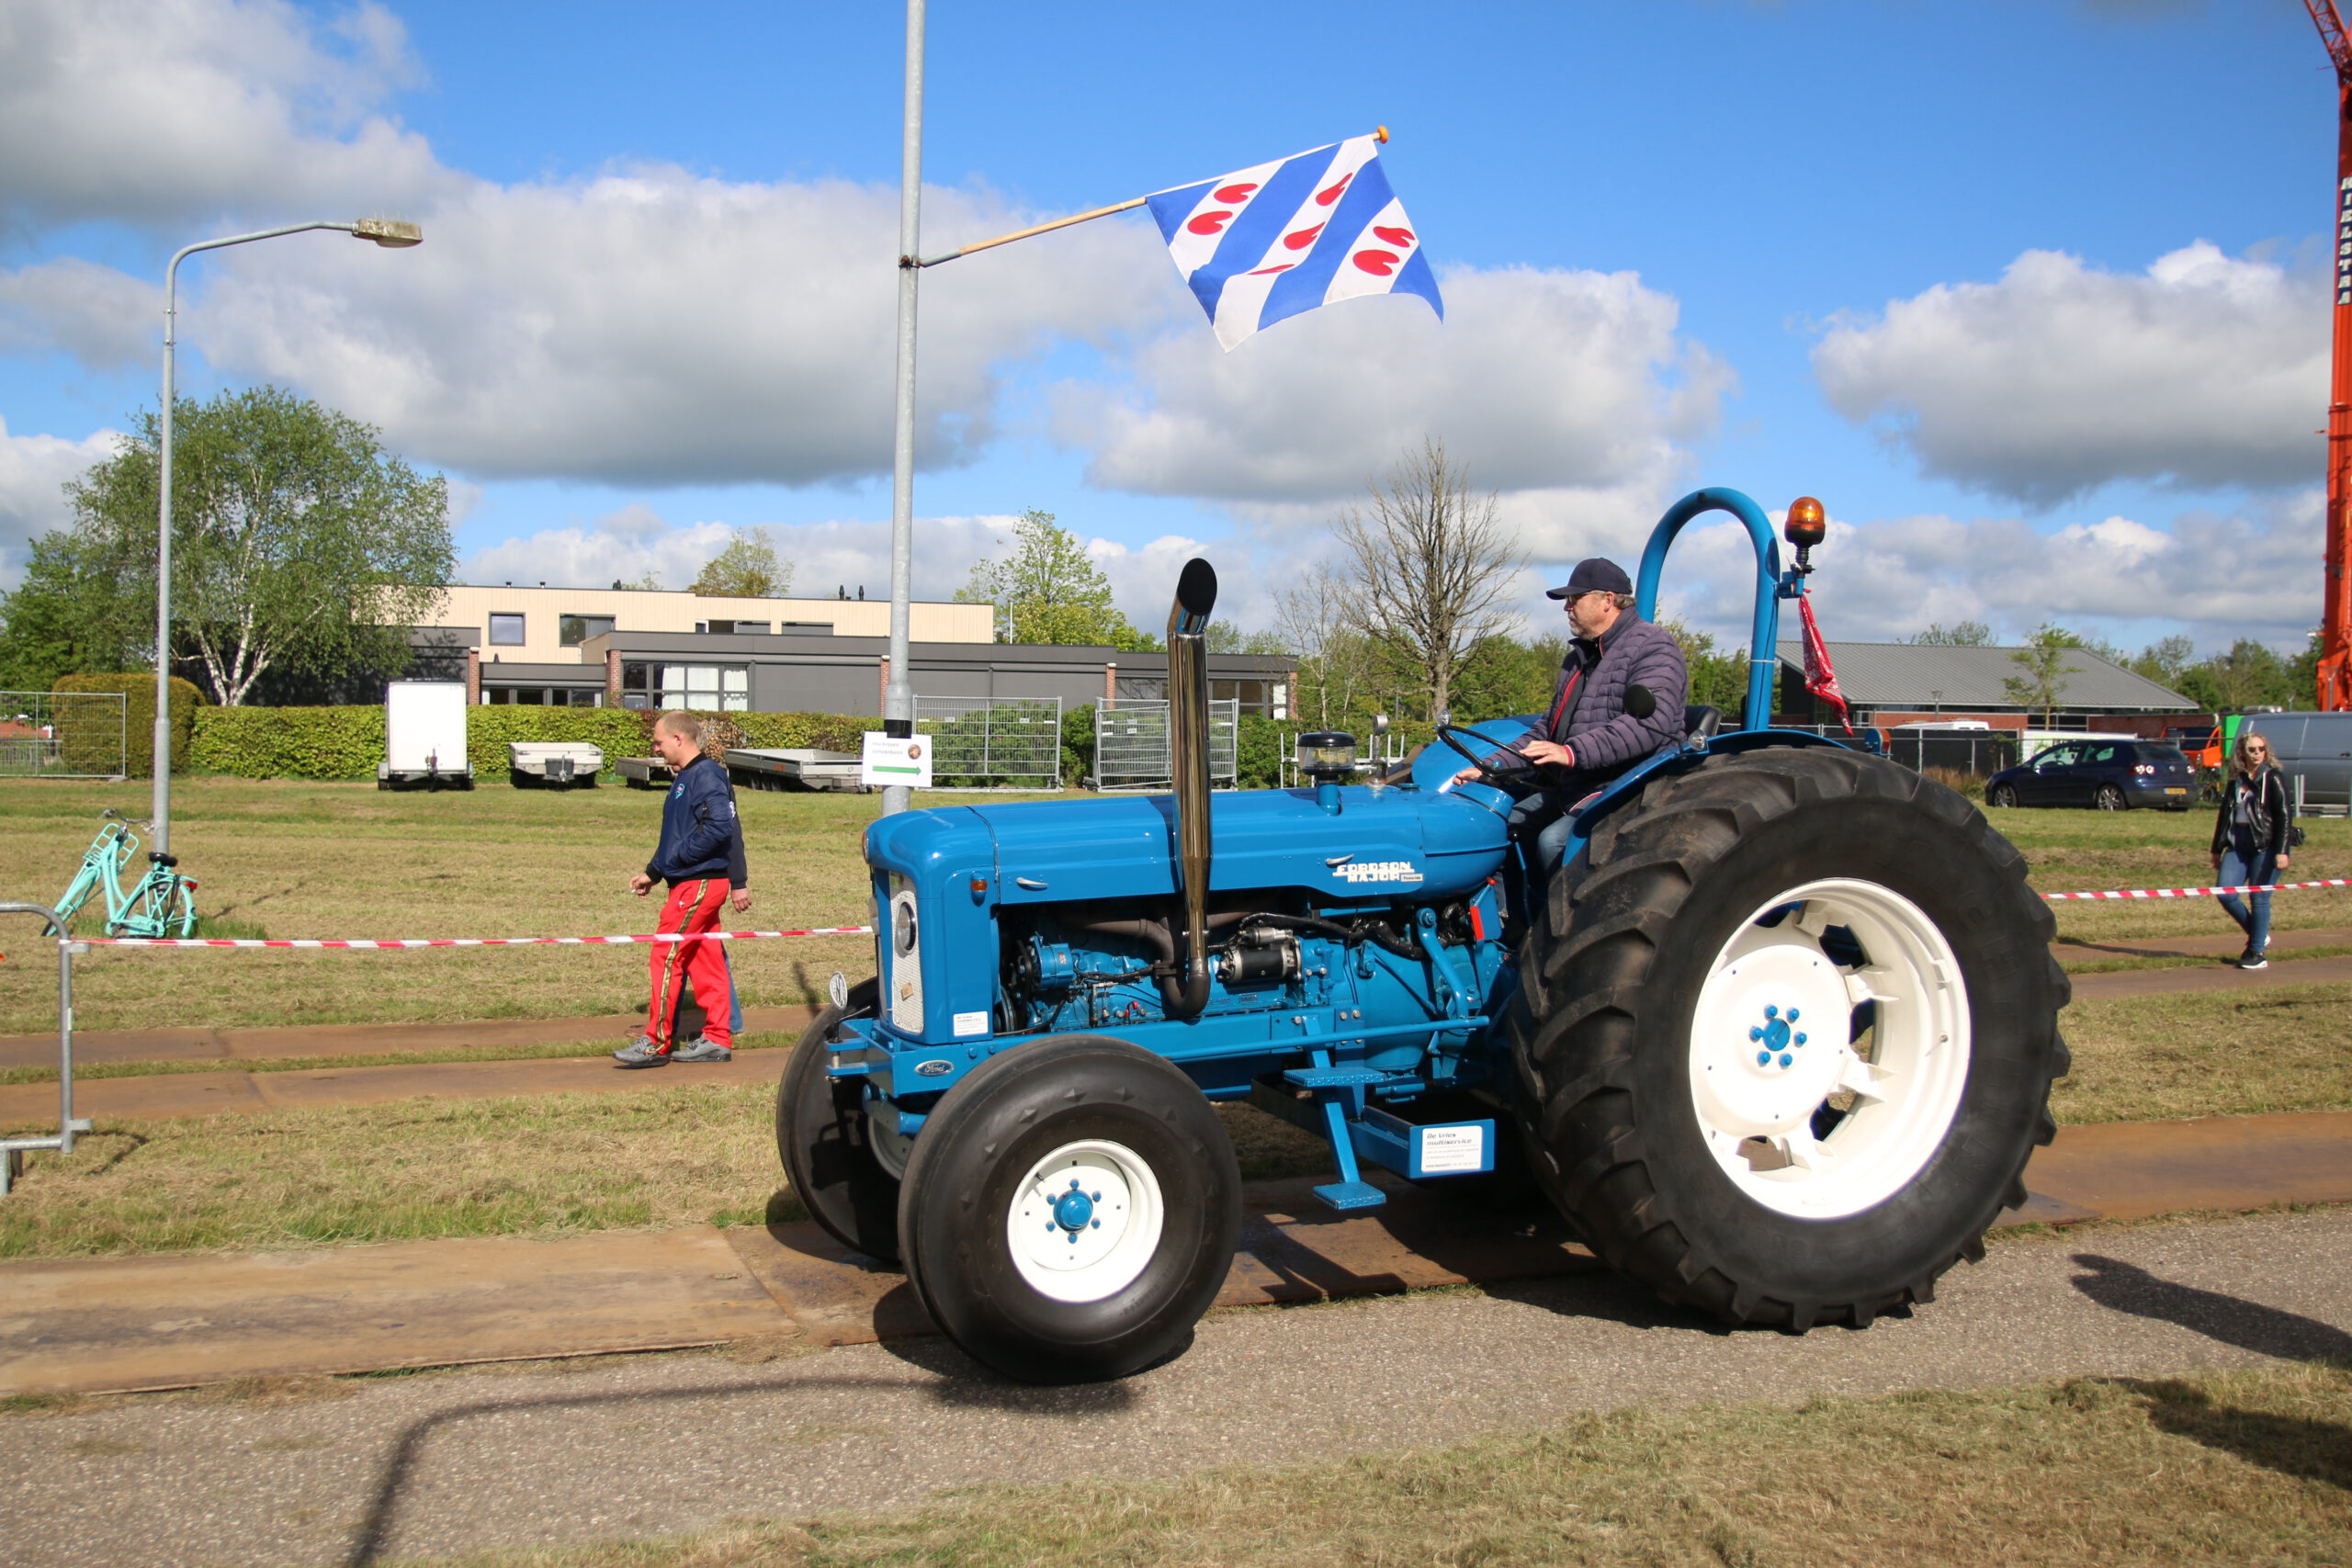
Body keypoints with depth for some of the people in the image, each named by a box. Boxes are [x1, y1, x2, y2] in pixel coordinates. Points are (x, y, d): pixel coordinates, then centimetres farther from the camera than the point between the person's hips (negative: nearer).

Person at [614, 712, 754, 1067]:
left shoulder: (706, 775, -14)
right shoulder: (684, 777, 17)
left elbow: (720, 826, -25)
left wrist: (679, 857, -18)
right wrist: (651, 873, 19)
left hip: (699, 882, -10)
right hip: (692, 882, 10)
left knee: (667, 955, -7)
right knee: (705, 960, 11)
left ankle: (656, 1043, -3)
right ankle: (717, 1040, 15)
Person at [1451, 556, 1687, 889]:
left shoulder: (1652, 647, -8)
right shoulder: (1580, 657, 23)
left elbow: (1650, 723, -25)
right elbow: (1547, 731, 26)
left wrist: (1574, 752, -34)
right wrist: (1488, 767, 13)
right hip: (1570, 788, 9)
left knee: (1555, 841, -31)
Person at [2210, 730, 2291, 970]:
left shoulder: (2272, 779, -4)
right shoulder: (2235, 781, 11)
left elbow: (2283, 816, -8)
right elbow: (2224, 815, 18)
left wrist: (2281, 851, -15)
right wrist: (2217, 849, 20)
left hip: (2266, 846, -5)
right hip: (2238, 845, 5)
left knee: (2259, 899, -3)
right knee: (2225, 894, -6)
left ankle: (2257, 953, 8)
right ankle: (2258, 935, 16)